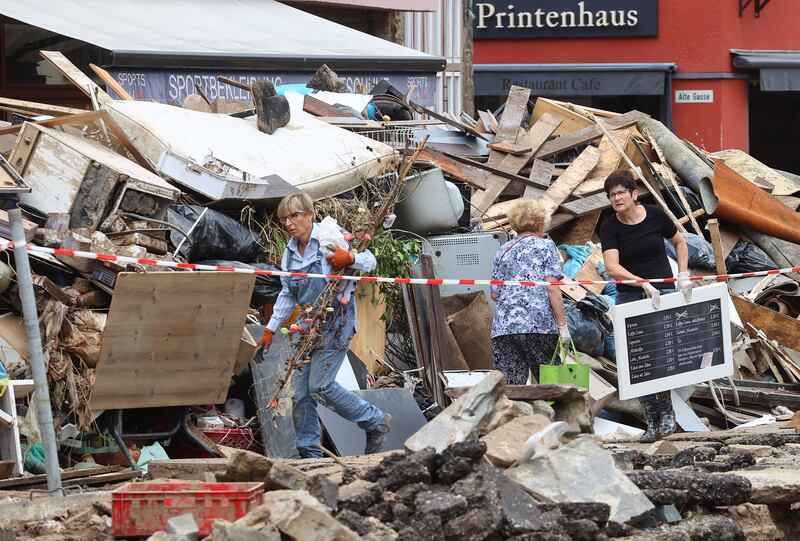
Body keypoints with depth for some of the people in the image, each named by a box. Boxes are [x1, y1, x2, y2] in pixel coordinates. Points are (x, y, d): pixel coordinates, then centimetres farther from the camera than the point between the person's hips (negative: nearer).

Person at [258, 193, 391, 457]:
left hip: (335, 322, -7)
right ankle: (310, 453, 11)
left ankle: (376, 422, 4)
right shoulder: (290, 252, 12)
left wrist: (349, 259, -27)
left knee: (320, 386, -13)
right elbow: (287, 295, 21)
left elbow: (371, 261, -6)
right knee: (300, 391, 2)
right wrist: (271, 329, 19)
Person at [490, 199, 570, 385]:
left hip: (503, 327, 3)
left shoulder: (503, 251, 17)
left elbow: (494, 294, 16)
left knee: (508, 385, -3)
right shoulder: (545, 246, 6)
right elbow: (552, 287, -4)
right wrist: (562, 325, -4)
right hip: (539, 325, -3)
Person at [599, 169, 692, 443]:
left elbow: (680, 243, 13)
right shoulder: (609, 227, -6)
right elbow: (612, 267, -19)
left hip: (663, 293, -1)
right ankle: (652, 422, 4)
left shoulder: (655, 216, -4)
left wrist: (683, 275, 1)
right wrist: (644, 284, -28)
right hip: (630, 296, 1)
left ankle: (666, 412, 5)